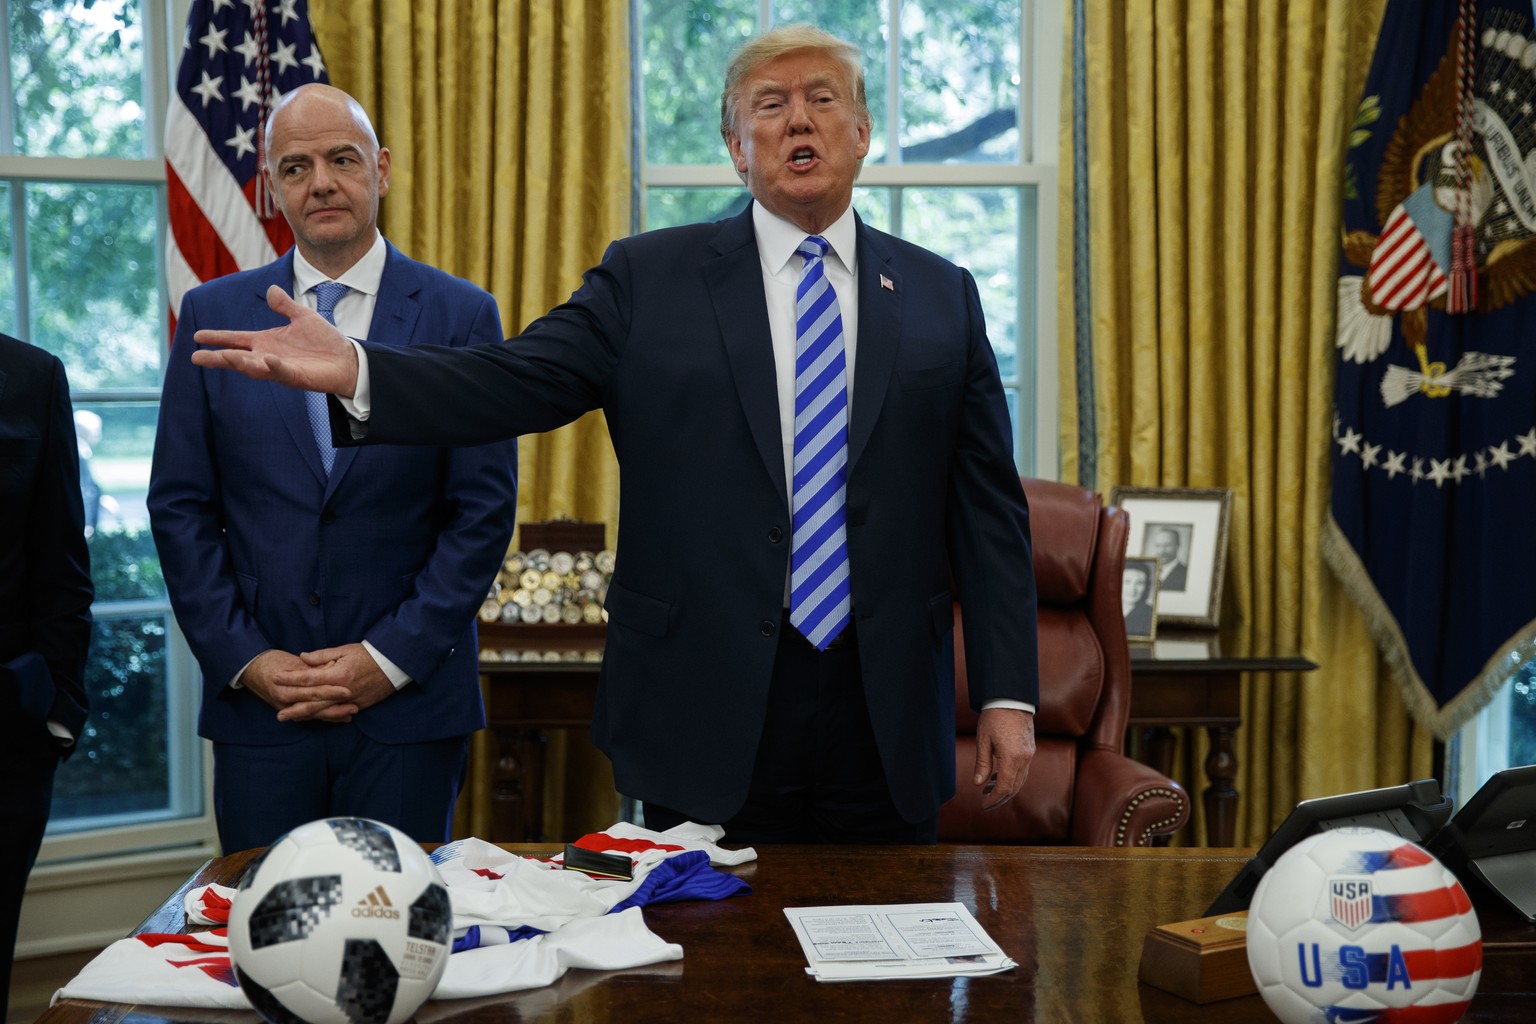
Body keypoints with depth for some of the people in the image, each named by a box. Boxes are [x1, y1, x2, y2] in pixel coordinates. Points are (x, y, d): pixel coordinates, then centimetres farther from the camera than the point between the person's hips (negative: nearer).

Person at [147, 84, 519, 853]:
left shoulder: (460, 316, 0)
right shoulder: (214, 315, 6)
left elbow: (485, 510, -3)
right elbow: (179, 505, 6)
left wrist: (393, 657, -9)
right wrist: (242, 657, -4)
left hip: (409, 701, -1)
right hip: (257, 703, 2)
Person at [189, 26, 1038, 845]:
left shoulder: (941, 296, 8)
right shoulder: (649, 278, 4)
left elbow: (987, 505, 5)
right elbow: (515, 384, -7)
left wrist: (1007, 695, 0)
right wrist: (354, 370, -25)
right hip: (706, 725, -1)